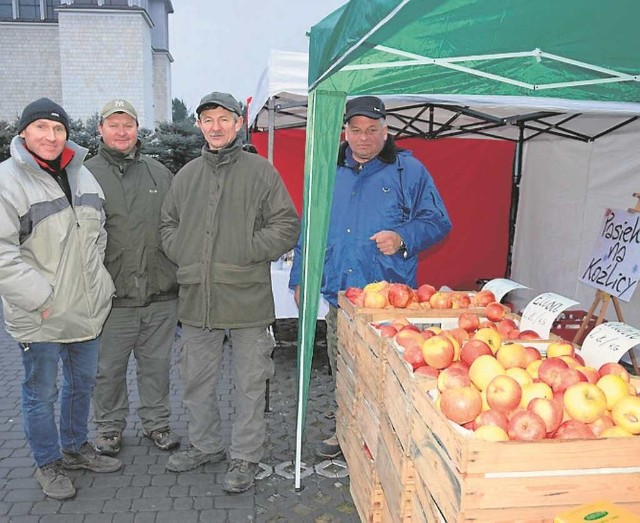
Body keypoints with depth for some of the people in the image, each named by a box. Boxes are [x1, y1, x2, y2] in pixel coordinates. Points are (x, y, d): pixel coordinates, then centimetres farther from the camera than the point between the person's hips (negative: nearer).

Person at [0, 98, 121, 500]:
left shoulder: (81, 174, 8)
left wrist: (102, 284, 11)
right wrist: (39, 297, -20)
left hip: (87, 308, 7)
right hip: (40, 316, -6)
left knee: (83, 382, 20)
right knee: (42, 393, 9)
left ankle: (76, 447, 41)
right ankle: (48, 463, 29)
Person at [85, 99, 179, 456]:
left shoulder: (160, 173, 9)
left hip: (161, 296, 2)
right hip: (112, 298, -2)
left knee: (157, 365, 14)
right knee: (110, 368, 11)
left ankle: (157, 422, 32)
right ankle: (110, 427, 31)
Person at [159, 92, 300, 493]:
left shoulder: (261, 171, -2)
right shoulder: (187, 175, 12)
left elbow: (287, 226, -5)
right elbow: (168, 225, 20)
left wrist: (246, 252, -13)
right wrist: (183, 256, 2)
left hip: (247, 298, -4)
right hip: (196, 298, 5)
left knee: (250, 382, 6)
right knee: (197, 379, 17)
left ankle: (246, 456, 23)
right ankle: (206, 445, 37)